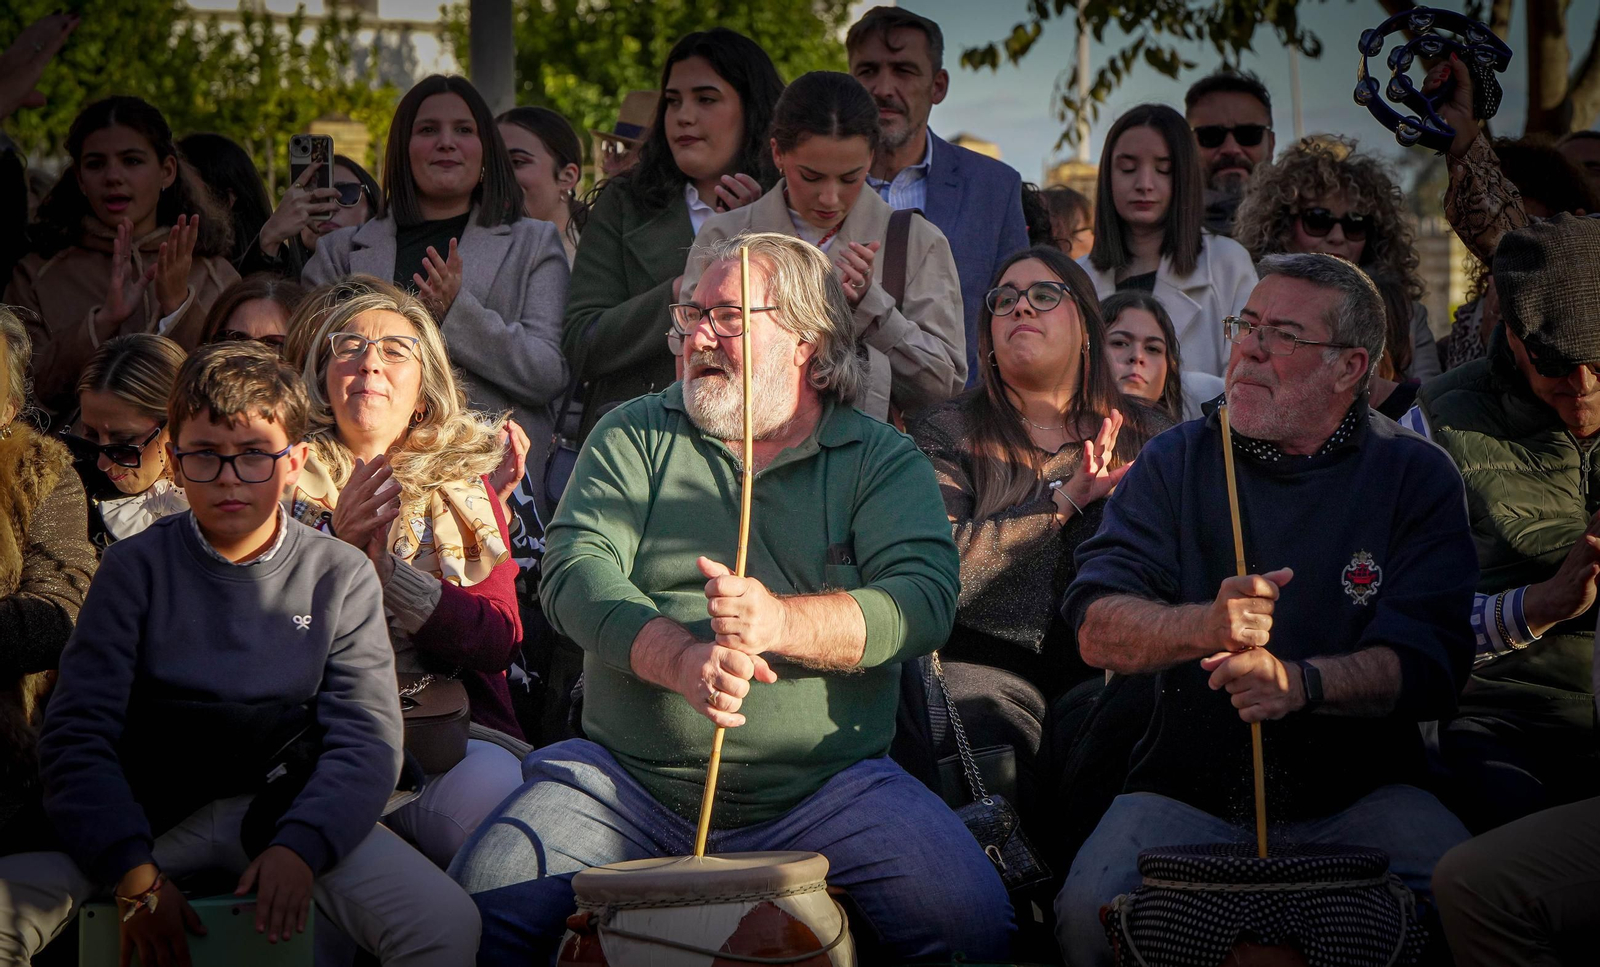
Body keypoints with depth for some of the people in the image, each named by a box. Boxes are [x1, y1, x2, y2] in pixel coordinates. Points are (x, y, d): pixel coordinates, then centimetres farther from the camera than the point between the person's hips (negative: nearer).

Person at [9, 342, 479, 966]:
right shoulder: (135, 569, 4)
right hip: (149, 809, 0)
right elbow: (77, 734, -3)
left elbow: (365, 739, -3)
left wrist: (299, 846, -23)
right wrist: (135, 874, -18)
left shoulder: (340, 575, 6)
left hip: (287, 806, 0)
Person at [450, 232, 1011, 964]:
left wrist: (779, 620, -27)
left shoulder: (882, 459, 8)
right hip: (625, 781, 1)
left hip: (828, 787, -1)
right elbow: (573, 569, -5)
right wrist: (682, 658, -24)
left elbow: (925, 599, -9)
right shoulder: (635, 436, 11)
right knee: (485, 898, -23)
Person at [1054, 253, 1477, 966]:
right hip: (1187, 792, 1)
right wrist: (1204, 626, -29)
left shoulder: (1415, 476, 3)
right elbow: (1098, 628, -7)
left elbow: (1430, 665, -9)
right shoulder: (1176, 464, 7)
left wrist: (1300, 681, -28)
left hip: (1361, 794, -1)